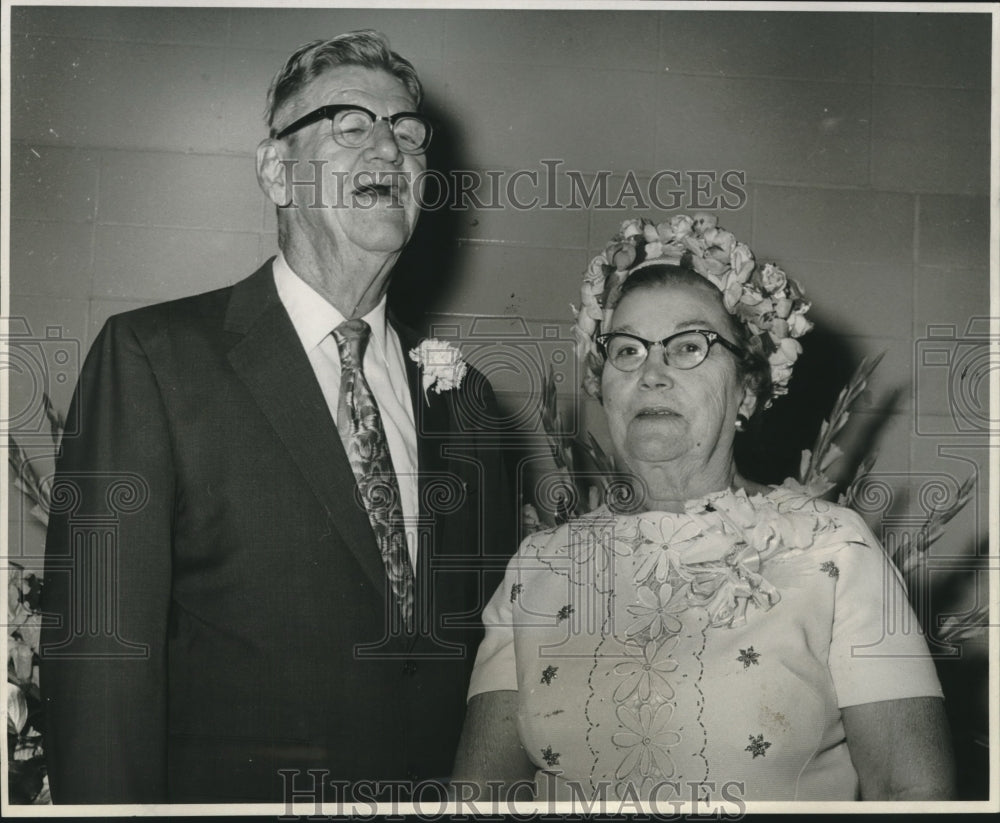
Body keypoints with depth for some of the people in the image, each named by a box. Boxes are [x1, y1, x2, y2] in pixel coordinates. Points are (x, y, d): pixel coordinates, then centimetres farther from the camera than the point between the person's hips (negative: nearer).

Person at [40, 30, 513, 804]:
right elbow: (100, 646, -15)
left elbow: (487, 642, 9)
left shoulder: (461, 394, 6)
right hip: (230, 795, -4)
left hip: (444, 799, 5)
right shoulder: (151, 356, -10)